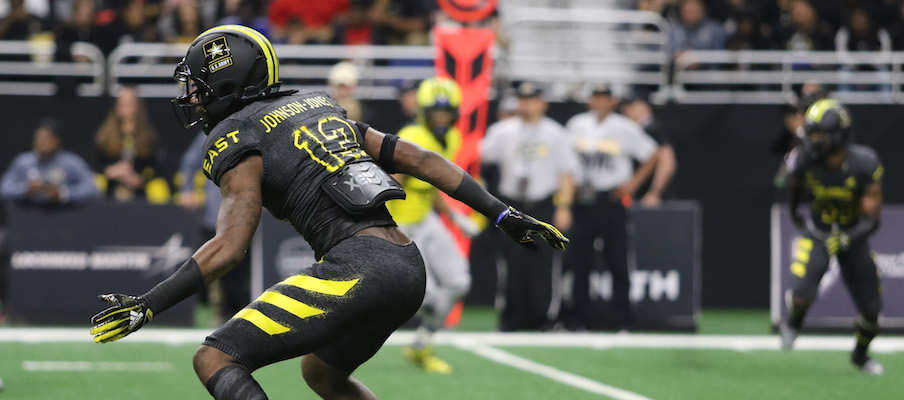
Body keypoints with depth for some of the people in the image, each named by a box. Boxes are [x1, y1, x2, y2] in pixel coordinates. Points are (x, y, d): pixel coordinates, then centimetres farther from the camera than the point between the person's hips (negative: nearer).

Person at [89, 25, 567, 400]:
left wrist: (148, 305, -6)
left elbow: (228, 248, -9)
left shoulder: (237, 139, 2)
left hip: (357, 266, -8)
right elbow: (422, 161, 21)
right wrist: (504, 215, 22)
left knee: (215, 360, -8)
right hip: (409, 267, 8)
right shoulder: (321, 108, 25)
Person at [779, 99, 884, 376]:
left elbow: (872, 218, -24)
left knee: (871, 308, 2)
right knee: (802, 294, -22)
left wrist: (846, 238, -39)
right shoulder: (806, 159, -21)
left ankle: (860, 354, 35)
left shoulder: (864, 164, -27)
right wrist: (794, 211, 20)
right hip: (817, 233, 0)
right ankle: (793, 323, 17)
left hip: (854, 235, 0)